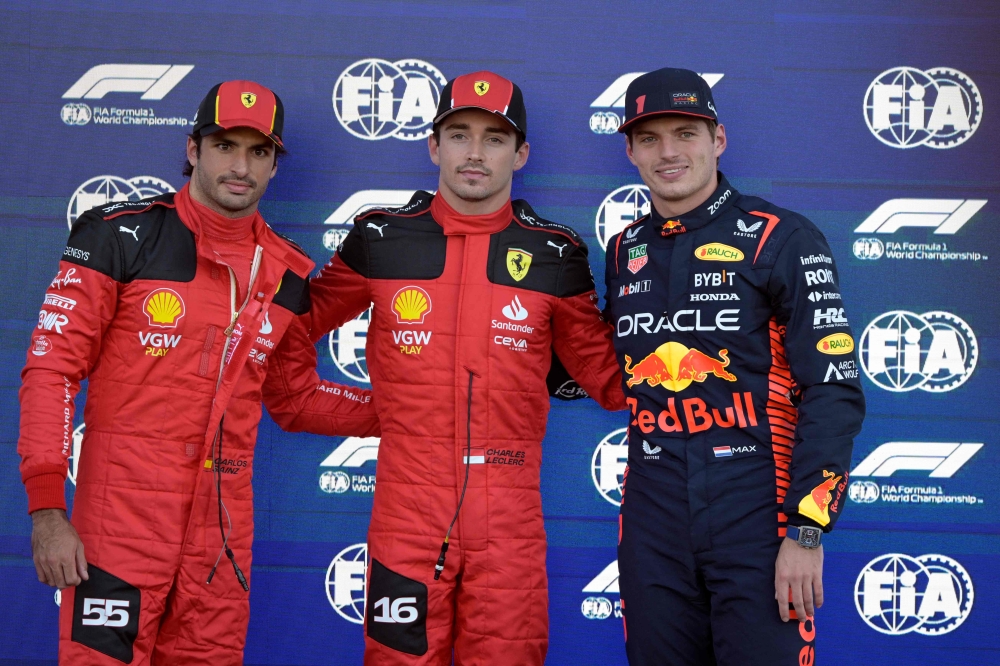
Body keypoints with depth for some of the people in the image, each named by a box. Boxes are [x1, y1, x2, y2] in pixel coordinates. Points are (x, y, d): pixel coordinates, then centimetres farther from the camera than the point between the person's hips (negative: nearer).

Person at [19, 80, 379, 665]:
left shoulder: (286, 275, 9)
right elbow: (52, 367, -6)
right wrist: (47, 508, -12)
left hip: (224, 523, 4)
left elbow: (295, 400, 20)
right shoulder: (123, 237, -5)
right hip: (122, 517, -4)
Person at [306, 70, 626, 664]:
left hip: (510, 524, 1)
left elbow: (608, 374, 12)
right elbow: (301, 321, 17)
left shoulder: (555, 255, 5)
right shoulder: (380, 240, 4)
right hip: (406, 517, 0)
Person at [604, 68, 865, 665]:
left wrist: (806, 532, -15)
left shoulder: (783, 239, -5)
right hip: (653, 523, 5)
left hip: (758, 512, -4)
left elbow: (834, 391, -10)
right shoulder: (625, 252, 11)